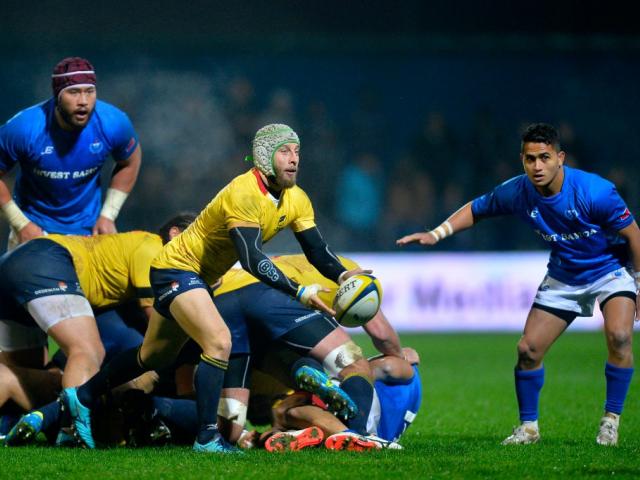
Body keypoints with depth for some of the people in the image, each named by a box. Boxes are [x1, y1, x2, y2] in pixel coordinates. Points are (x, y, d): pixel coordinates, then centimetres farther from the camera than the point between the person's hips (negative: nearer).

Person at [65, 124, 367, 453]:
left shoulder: (296, 200, -5)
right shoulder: (244, 194, -31)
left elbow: (316, 250, -3)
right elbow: (252, 259, -39)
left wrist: (342, 275, -23)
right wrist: (299, 292, -45)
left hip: (201, 277, 10)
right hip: (177, 268, -9)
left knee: (155, 357, 20)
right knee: (219, 342, -26)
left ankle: (82, 396, 36)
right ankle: (207, 438, -21)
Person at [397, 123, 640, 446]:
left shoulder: (595, 192, -30)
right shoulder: (517, 192, -18)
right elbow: (476, 209, 2)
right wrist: (436, 234, -10)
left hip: (612, 269, -4)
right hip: (563, 277, 4)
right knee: (528, 349, -5)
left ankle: (610, 421, -11)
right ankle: (528, 426, 14)